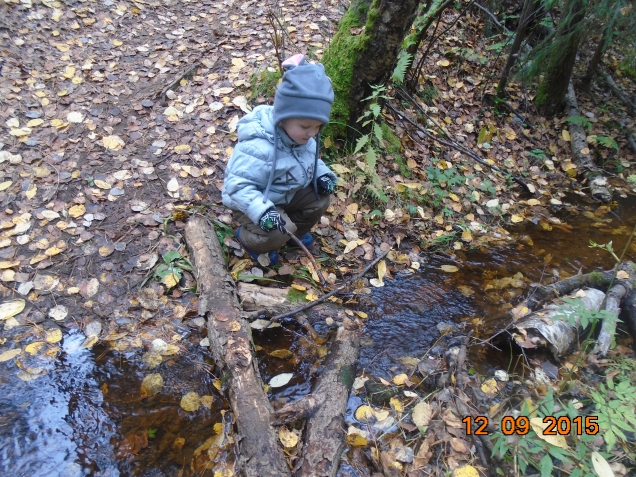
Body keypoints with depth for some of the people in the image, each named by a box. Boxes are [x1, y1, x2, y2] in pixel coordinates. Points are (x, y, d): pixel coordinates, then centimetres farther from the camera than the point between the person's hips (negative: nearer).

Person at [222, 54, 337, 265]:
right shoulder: (259, 148, -38)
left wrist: (322, 174, -10)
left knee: (320, 197, -5)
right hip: (252, 201, -7)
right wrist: (262, 211, -49)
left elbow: (311, 159, 10)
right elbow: (237, 186, -36)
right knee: (277, 233, -29)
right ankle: (247, 237, 5)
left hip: (287, 193, 8)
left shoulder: (302, 136, -11)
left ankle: (295, 230, 20)